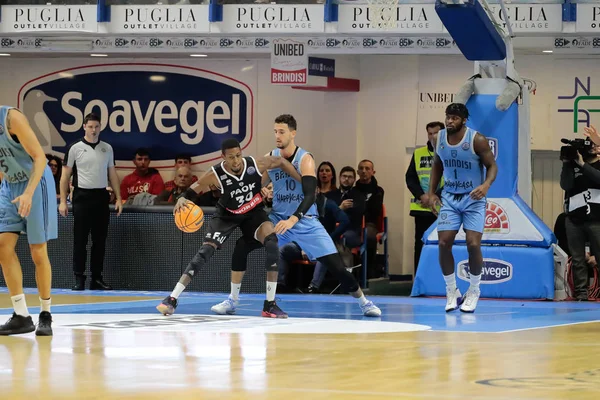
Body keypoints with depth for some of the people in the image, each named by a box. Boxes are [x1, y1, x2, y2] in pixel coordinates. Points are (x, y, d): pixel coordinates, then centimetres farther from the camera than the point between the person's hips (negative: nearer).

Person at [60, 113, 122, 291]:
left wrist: (118, 198, 6)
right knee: (80, 240, -2)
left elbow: (112, 174, 13)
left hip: (101, 197, 3)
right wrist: (63, 201, -7)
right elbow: (65, 176, 0)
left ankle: (97, 278, 11)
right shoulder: (75, 148, -2)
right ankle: (79, 278, 1)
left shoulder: (107, 148, 9)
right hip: (82, 196, -3)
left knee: (100, 240, 5)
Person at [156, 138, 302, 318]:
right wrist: (182, 200, -42)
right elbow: (192, 191, -17)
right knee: (206, 251, -17)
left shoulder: (256, 165, -25)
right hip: (227, 214, -1)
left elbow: (281, 162, -6)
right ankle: (172, 299, -15)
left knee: (272, 243, -24)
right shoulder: (216, 174, -29)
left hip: (254, 211, 1)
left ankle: (270, 304, -18)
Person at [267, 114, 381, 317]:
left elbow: (310, 195, -26)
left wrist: (293, 219, -41)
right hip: (278, 218, 3)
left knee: (336, 265, -6)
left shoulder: (305, 159, -16)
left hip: (305, 221, -3)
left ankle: (364, 302, 12)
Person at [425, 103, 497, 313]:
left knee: (473, 244, -12)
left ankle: (473, 292, 8)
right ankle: (452, 292, 9)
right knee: (444, 243, -6)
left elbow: (492, 165, -11)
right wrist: (431, 193, 5)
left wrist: (486, 184, -30)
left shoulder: (477, 140, -16)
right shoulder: (440, 138, -2)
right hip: (449, 198, 4)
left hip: (473, 199, -4)